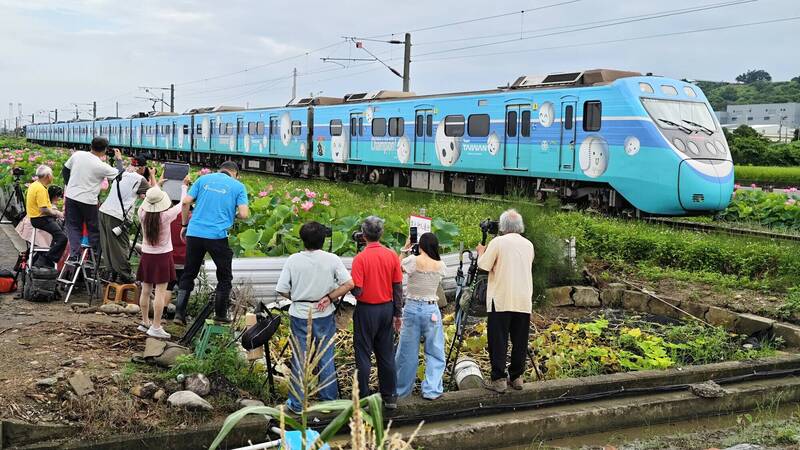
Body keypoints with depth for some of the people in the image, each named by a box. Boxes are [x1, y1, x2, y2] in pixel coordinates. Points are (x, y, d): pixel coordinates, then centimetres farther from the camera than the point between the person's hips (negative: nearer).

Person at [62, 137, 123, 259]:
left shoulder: (77, 155, -2)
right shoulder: (101, 166, -16)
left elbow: (66, 170, 10)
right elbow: (119, 174, -4)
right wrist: (119, 160, 11)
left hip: (71, 196, 4)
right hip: (88, 200, -4)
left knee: (73, 227, 12)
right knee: (94, 229, 11)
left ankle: (74, 255, 7)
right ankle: (97, 256, 19)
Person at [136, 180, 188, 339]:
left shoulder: (142, 214, -8)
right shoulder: (165, 216, -19)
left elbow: (145, 202, 14)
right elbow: (182, 205, -3)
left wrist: (155, 184, 26)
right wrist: (184, 186, 12)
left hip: (146, 255, 5)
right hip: (163, 256, -5)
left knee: (146, 290, 13)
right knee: (161, 292, -3)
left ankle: (145, 322, 25)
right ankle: (155, 327, -4)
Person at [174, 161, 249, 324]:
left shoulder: (204, 179, 12)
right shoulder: (238, 186, 4)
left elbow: (186, 202, 3)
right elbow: (244, 214, -8)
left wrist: (184, 225, 13)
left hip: (194, 233, 3)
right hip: (218, 236, -3)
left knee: (188, 274, 14)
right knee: (224, 277, 14)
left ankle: (179, 313, 11)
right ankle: (220, 314, 20)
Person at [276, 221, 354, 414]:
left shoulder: (293, 260, -9)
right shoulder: (332, 259, -9)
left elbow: (282, 290, -7)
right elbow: (349, 284, -11)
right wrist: (329, 297, -6)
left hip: (300, 315, 0)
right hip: (324, 316, 1)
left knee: (299, 359, 9)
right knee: (326, 358, 13)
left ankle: (297, 404, 16)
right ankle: (329, 400, 22)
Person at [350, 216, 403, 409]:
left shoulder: (360, 258, -16)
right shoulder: (392, 256, -3)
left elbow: (357, 291, -18)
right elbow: (398, 287, 1)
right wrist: (397, 313, 9)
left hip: (366, 310, -4)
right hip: (387, 309, 4)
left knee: (364, 356, 5)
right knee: (386, 355, 13)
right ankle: (390, 397, 18)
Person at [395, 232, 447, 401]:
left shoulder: (412, 260, -8)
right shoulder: (440, 266, -2)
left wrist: (404, 250, 15)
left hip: (411, 308, 0)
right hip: (431, 310, 0)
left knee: (407, 352, 9)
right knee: (435, 352, 9)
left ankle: (401, 390, 18)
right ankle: (431, 390, 5)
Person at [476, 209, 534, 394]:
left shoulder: (498, 242, -7)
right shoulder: (528, 245, 10)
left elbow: (483, 266, -6)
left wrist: (481, 252, 14)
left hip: (501, 301, -5)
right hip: (524, 302, 5)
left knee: (498, 341, -1)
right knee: (519, 341, 10)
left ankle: (499, 379, -3)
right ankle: (517, 377, 15)